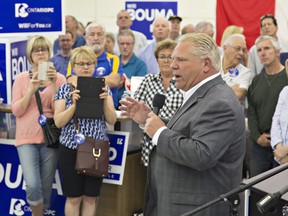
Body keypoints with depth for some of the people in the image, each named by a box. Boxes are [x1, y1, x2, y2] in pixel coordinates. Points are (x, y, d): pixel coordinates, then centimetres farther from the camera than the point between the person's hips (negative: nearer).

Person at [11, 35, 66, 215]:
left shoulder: (59, 78, 3)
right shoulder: (22, 78, 3)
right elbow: (16, 111, -3)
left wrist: (53, 85, -17)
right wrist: (31, 90, -15)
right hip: (27, 137, -1)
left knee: (46, 187, 7)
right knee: (33, 185, -15)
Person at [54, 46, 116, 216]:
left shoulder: (103, 88, 5)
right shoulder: (65, 89, 0)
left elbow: (112, 120, -1)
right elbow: (58, 122, -8)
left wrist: (105, 100, -18)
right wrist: (75, 104, -21)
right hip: (71, 148, -1)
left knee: (91, 197, 8)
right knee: (73, 197, 5)